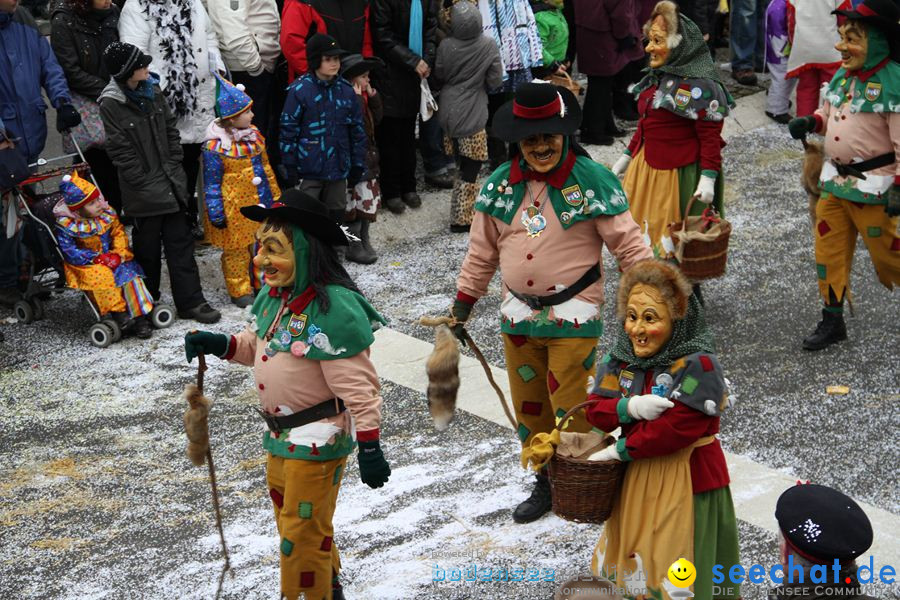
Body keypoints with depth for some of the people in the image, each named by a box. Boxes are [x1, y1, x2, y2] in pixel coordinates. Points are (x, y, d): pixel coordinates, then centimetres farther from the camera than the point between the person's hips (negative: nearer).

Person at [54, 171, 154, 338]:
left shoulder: (107, 213, -1)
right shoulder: (65, 226, -14)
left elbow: (119, 234, 3)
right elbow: (71, 252, -16)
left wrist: (118, 254, -16)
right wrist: (98, 258, -22)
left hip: (112, 260, 4)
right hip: (87, 265, -4)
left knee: (129, 273, -23)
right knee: (101, 276, -36)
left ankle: (139, 316, -20)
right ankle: (118, 311, -27)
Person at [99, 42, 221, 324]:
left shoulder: (151, 90, 3)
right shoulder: (111, 103, -15)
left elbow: (171, 130, 11)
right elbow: (121, 152, -14)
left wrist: (175, 169, 4)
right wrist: (148, 184, -14)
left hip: (171, 183, 5)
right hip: (144, 192, -5)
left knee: (180, 243, 8)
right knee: (147, 248, 9)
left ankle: (191, 301, 15)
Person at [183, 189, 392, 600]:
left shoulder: (333, 309, -27)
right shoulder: (274, 295, 0)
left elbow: (358, 388, -25)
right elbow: (257, 346, 17)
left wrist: (369, 446, -24)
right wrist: (219, 345, 0)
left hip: (317, 439, -10)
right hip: (279, 433, 10)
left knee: (302, 530, 4)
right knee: (288, 516, 26)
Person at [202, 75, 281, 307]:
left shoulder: (253, 134, 4)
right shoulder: (216, 146, -20)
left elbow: (265, 166, 16)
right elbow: (212, 183, -15)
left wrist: (274, 194, 19)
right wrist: (216, 214, -14)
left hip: (260, 203, 7)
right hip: (234, 210, -7)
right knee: (236, 250, 6)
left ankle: (261, 283, 34)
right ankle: (240, 291, 19)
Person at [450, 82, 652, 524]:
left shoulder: (593, 181, -11)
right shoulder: (500, 185, 2)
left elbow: (628, 245, -8)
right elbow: (482, 253, 11)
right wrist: (462, 306, 12)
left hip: (572, 318, -5)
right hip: (518, 317, 5)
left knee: (570, 409, -3)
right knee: (529, 406, 14)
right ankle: (545, 484, 30)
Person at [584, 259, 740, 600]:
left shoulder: (698, 365, -21)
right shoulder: (622, 357, 0)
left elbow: (678, 428, -25)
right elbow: (595, 410, -1)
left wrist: (620, 450, -16)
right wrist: (630, 406, -22)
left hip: (687, 481, -6)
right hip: (636, 479, 6)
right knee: (627, 561, 21)